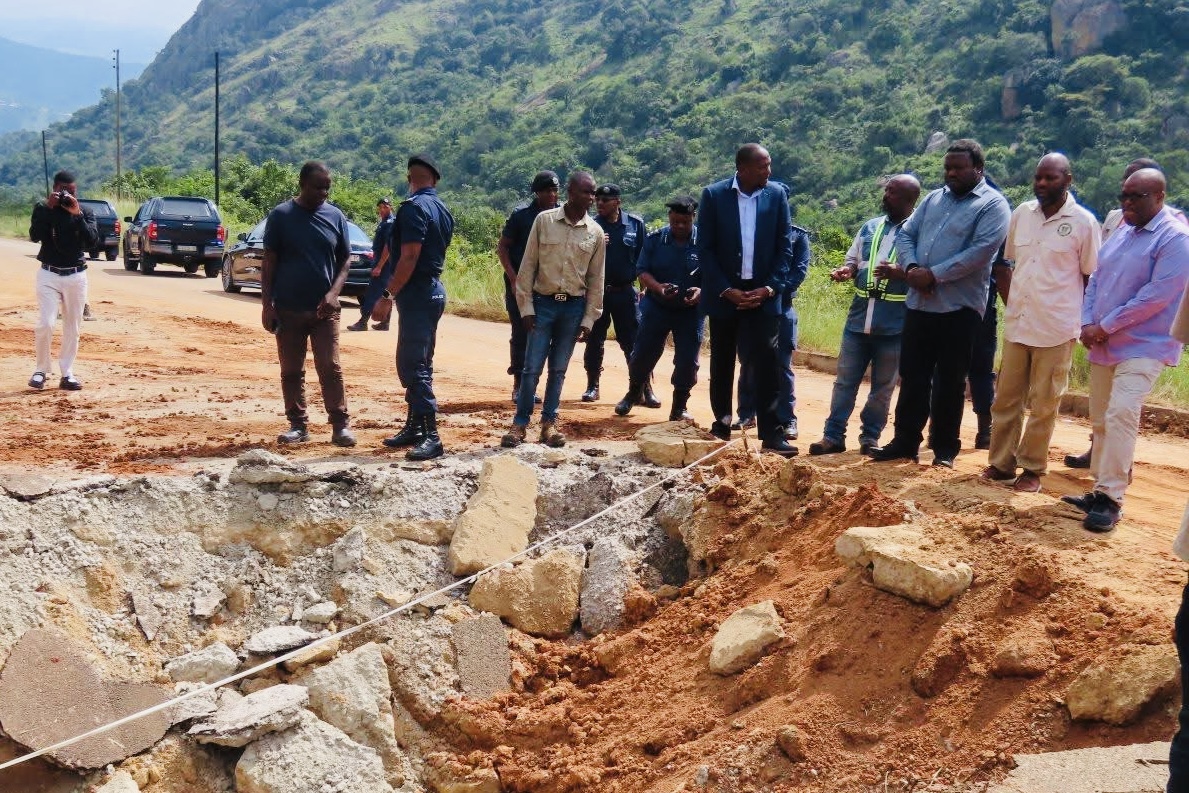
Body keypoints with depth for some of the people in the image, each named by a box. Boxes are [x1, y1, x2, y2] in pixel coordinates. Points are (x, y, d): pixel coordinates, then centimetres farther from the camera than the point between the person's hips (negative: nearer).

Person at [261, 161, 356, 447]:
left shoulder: (336, 217, 4)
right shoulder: (281, 216, -1)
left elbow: (345, 260, 7)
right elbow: (269, 262, 0)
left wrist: (333, 292, -9)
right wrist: (267, 304, -6)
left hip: (324, 308, 0)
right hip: (288, 309, 0)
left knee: (330, 368, -3)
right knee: (291, 371, 6)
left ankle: (341, 425, 2)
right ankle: (298, 425, 15)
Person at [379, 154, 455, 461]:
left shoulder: (414, 207, -14)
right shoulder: (442, 210, 13)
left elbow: (409, 257, -22)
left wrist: (388, 294, -19)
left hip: (416, 294, -10)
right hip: (433, 289, 10)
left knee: (413, 366, -9)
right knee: (418, 363, 16)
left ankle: (431, 436, -12)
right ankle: (414, 427, 24)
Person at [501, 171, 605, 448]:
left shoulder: (596, 232, 2)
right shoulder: (544, 220, -3)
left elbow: (596, 279, 7)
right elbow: (528, 266, -1)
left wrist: (589, 319, 3)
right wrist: (526, 307, -5)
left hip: (574, 307, 2)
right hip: (543, 303, -2)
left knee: (558, 370, 8)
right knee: (532, 367, -2)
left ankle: (549, 423, 18)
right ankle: (520, 423, 8)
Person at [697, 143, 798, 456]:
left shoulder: (777, 195, 0)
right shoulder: (713, 195, -5)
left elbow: (785, 247, 1)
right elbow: (705, 248, -5)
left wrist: (771, 288, -9)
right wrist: (726, 290, -12)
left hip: (763, 293, 0)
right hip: (724, 293, 0)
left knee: (766, 361, -6)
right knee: (722, 363, 10)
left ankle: (771, 433, -4)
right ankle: (722, 424, 23)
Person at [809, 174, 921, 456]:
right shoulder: (870, 227, 12)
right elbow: (853, 260, 18)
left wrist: (898, 273, -26)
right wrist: (845, 271, -4)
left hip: (894, 326, -5)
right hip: (858, 319, 5)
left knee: (882, 387, 8)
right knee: (845, 381, 7)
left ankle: (870, 437, 19)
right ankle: (833, 436, 13)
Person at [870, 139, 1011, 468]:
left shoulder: (992, 205, -5)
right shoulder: (934, 198, 15)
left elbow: (981, 251, -18)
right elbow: (906, 234, 12)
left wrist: (934, 274, -19)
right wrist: (911, 267, -9)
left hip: (959, 307, -6)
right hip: (918, 303, 6)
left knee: (949, 382, 4)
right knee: (912, 377, 10)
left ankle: (945, 448, 15)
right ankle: (905, 441, 19)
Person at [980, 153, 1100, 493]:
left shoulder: (1083, 222, -6)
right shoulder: (1021, 213, 6)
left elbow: (1091, 276, -1)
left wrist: (1084, 321, 0)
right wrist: (1010, 303, 11)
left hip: (1056, 328, -4)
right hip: (1016, 323, 4)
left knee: (1043, 404, 5)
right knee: (1006, 398, 9)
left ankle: (1032, 468, 15)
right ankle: (1001, 462, 19)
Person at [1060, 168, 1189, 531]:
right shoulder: (1120, 233, 13)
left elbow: (1157, 295, -19)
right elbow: (1095, 280, 14)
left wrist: (1105, 327, -17)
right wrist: (1087, 323, -3)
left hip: (1143, 347, -8)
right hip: (1104, 345, 8)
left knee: (1120, 415, -20)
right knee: (1101, 420, 11)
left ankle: (1111, 498, -15)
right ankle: (1101, 490, 22)